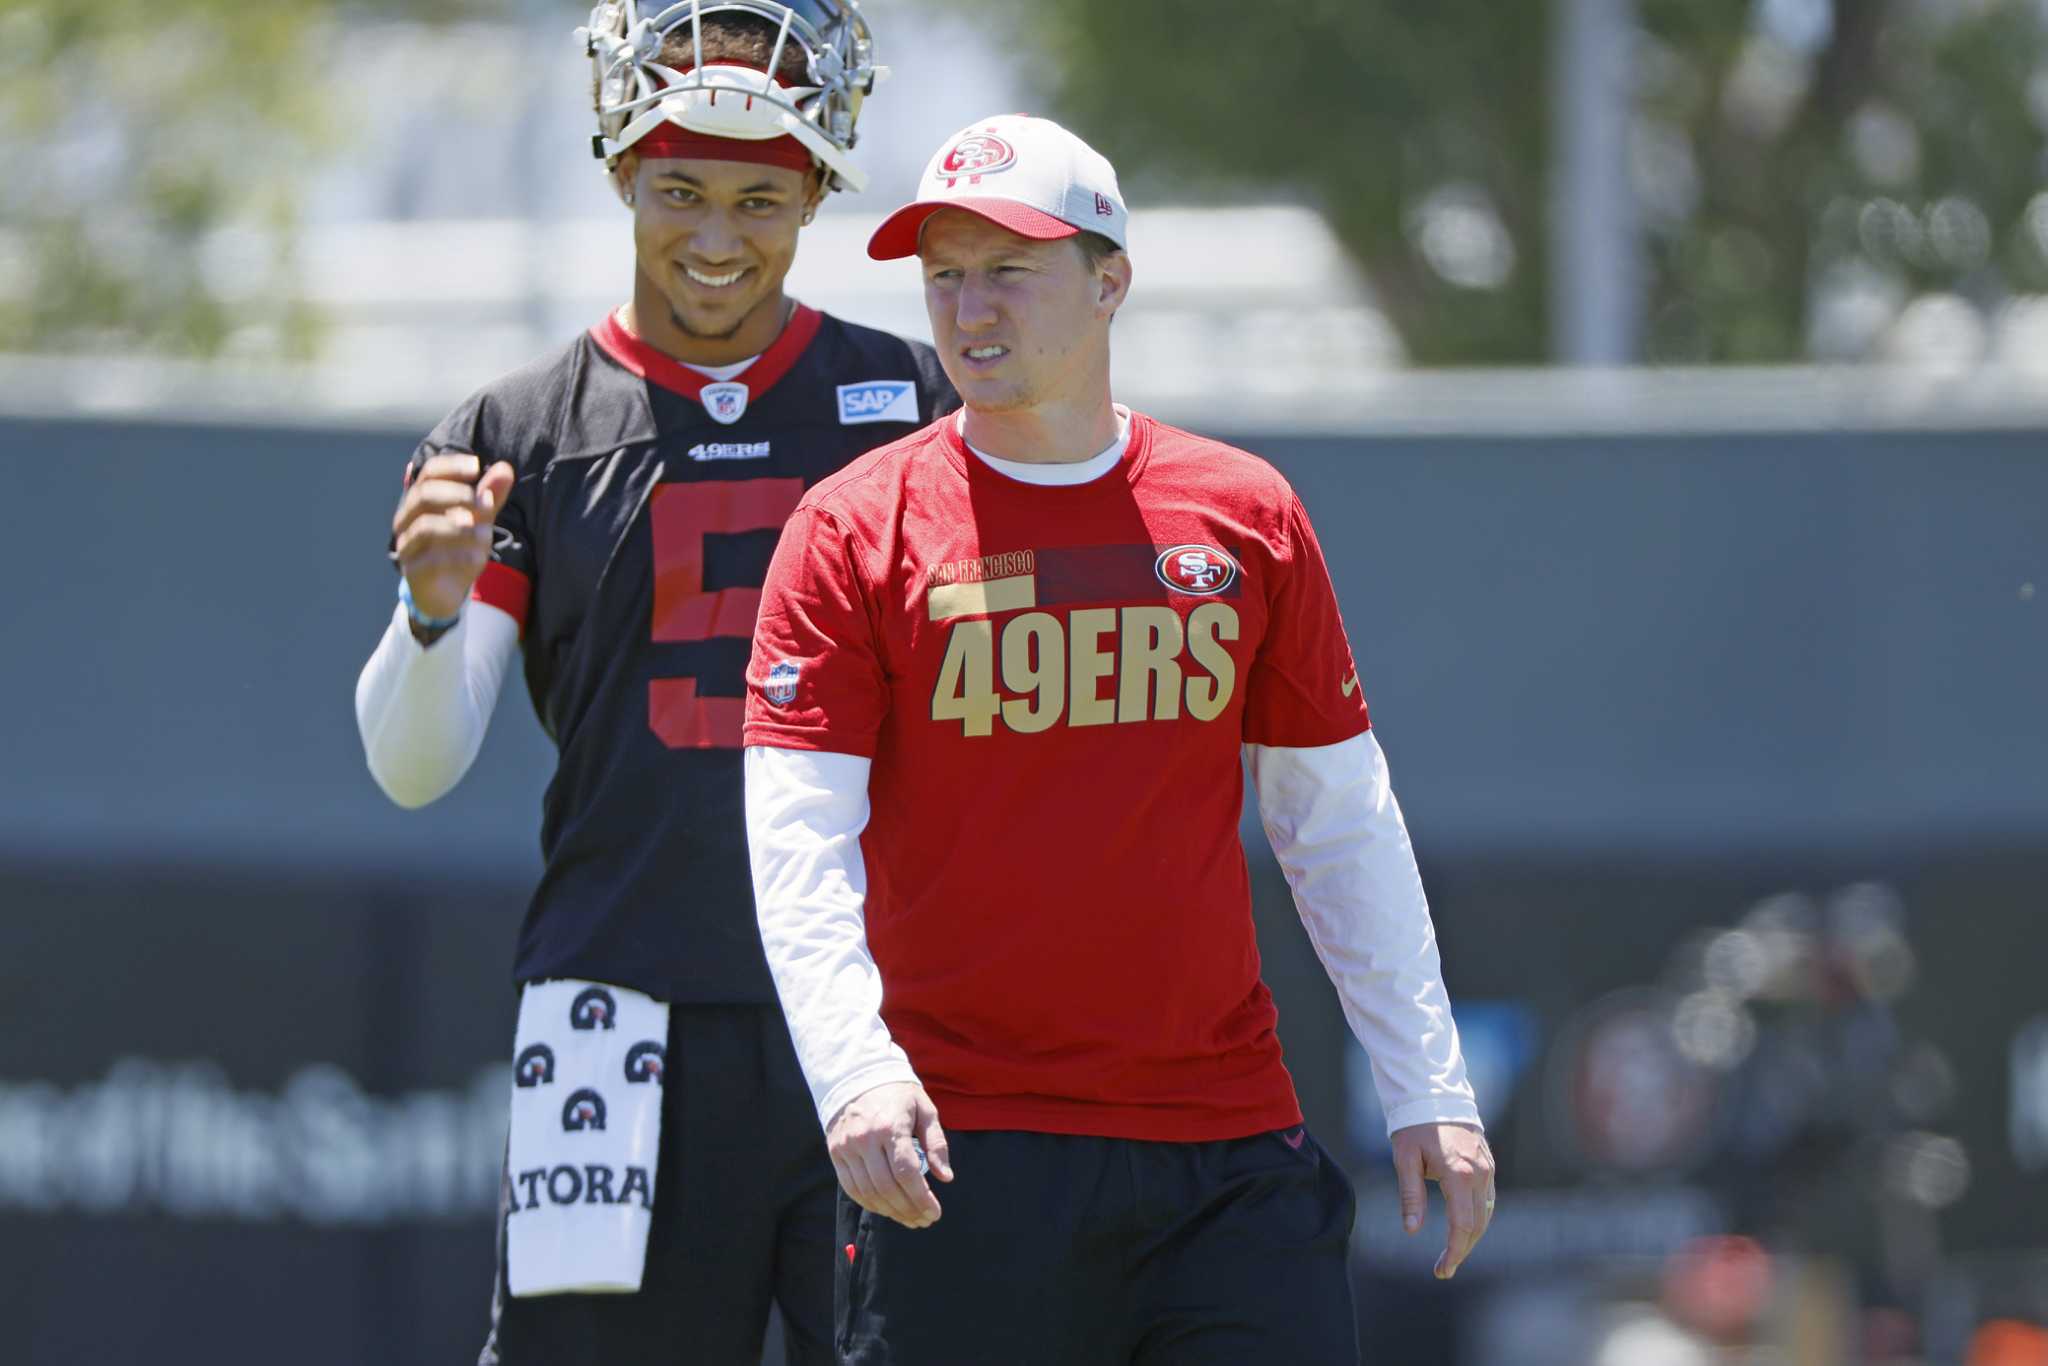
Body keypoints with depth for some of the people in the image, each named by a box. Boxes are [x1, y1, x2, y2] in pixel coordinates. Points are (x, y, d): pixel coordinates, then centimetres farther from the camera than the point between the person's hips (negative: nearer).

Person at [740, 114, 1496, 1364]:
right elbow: (798, 844, -6)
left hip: (1229, 1139, 2)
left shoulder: (1248, 519, 9)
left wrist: (1430, 1092, 10)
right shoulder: (854, 532, 1)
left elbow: (1343, 827, 14)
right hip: (962, 1153, -2)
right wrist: (852, 1069, -22)